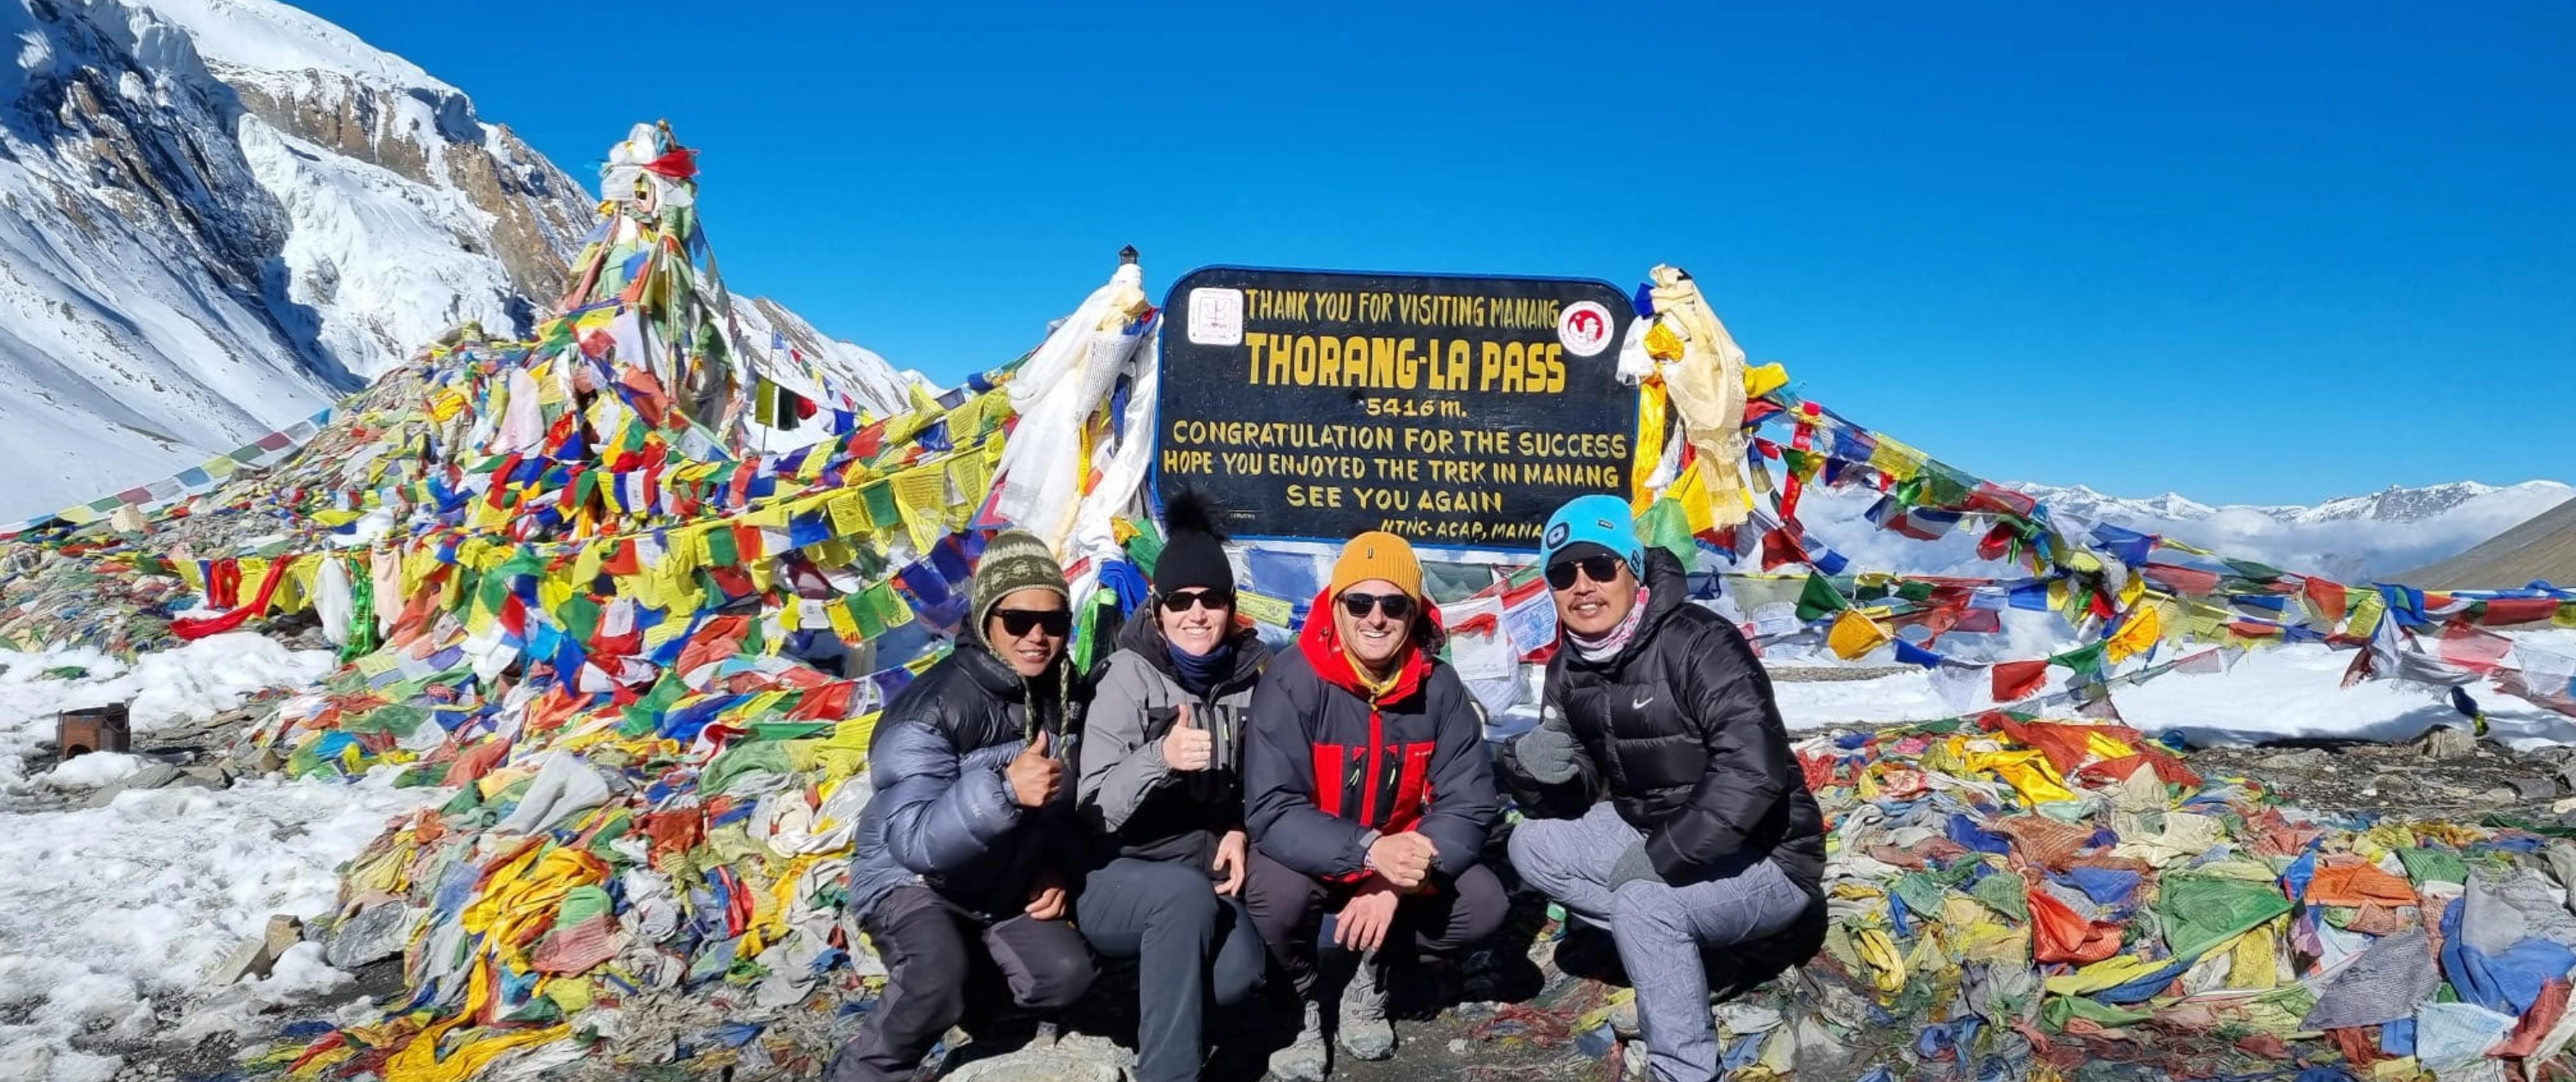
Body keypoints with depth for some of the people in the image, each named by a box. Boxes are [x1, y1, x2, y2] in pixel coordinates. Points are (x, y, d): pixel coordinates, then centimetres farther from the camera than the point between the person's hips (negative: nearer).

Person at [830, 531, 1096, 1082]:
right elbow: (914, 841, -37)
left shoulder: (1067, 695, -7)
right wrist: (1004, 788, -50)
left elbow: (1071, 801, 10)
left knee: (1066, 974, -15)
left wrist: (1056, 870, -5)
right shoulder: (930, 710, -27)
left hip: (1001, 885, 6)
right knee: (941, 976, -33)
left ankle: (959, 992, 12)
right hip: (909, 879, -6)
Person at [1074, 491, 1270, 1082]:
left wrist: (1240, 832, -7)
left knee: (1236, 977, -25)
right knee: (1187, 892, -35)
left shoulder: (1252, 673, -1)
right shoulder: (1130, 676, -14)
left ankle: (1156, 980, 8)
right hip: (1118, 877, -3)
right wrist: (1159, 757, -38)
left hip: (1209, 869, 3)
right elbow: (1094, 811, -21)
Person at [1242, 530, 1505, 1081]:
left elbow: (1470, 804, -14)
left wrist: (1395, 884, -29)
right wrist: (1369, 851, -44)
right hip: (1309, 857, -3)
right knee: (1278, 894, -34)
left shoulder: (1440, 686, -12)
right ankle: (1300, 1000, 0)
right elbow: (1271, 812, -29)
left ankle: (1371, 977, 8)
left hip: (1400, 857, 3)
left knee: (1483, 903, -19)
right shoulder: (1293, 681, -23)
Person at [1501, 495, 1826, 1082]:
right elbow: (1574, 790, 4)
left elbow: (1753, 773, -33)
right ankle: (1689, 940, -3)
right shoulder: (1570, 668, 0)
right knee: (1531, 845, -4)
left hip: (1762, 859, -8)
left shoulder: (1698, 643, -24)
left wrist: (1660, 859, -29)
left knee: (1642, 902, -32)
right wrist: (1533, 767, -19)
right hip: (1653, 833, 8)